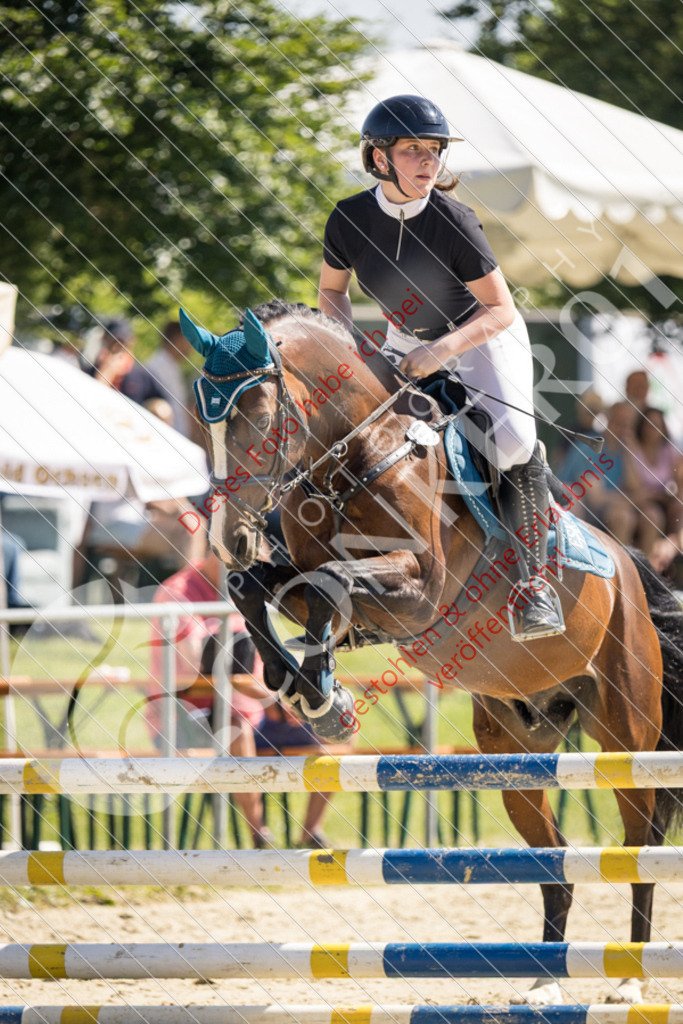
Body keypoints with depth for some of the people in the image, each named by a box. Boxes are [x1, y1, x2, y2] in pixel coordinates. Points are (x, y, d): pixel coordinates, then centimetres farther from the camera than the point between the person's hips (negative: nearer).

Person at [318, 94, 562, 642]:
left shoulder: (454, 221, -27)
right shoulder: (349, 220, -16)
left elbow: (501, 310, -23)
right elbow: (332, 292, 4)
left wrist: (442, 350, -36)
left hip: (482, 334, -5)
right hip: (406, 341, 5)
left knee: (512, 438, -28)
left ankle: (533, 580, -20)